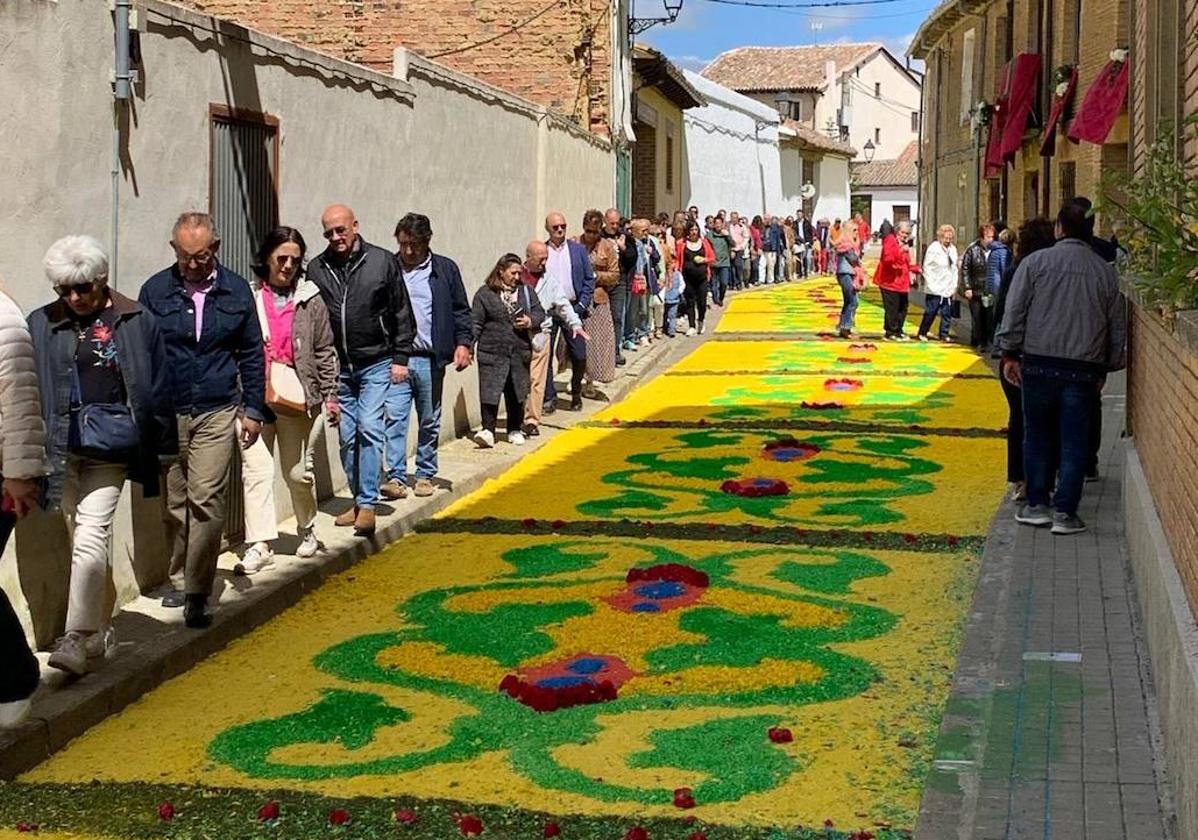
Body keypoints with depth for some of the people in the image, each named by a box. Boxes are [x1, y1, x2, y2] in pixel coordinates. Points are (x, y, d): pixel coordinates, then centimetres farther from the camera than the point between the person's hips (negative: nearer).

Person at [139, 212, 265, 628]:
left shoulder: (236, 290, 4)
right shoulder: (156, 290, 1)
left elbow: (252, 354, 11)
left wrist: (253, 409, 8)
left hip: (217, 414, -1)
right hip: (166, 415, 1)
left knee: (207, 500, -8)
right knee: (174, 504, 8)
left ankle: (197, 594, -5)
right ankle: (180, 578, 24)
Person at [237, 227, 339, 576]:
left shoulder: (310, 300, 6)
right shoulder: (248, 298, 4)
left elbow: (325, 351, 9)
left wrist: (330, 396, 7)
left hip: (297, 398, 0)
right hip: (254, 395, 0)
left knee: (298, 471, 8)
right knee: (255, 469, -6)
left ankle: (307, 530, 32)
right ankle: (259, 544, -5)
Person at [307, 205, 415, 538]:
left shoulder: (382, 262, -2)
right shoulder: (317, 269, 2)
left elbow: (402, 313, 2)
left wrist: (400, 357, -2)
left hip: (376, 364, -3)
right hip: (337, 368, 3)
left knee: (370, 430, -12)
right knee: (347, 437, 9)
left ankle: (367, 504, -8)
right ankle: (359, 501, 21)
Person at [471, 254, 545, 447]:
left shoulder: (527, 292, 11)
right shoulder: (485, 293, 0)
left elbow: (540, 314, 16)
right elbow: (476, 323, 0)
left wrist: (531, 322, -6)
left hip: (520, 352, 4)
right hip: (492, 352, -3)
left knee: (516, 393, 11)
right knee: (490, 393, -9)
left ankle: (515, 430, 23)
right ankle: (488, 431, -7)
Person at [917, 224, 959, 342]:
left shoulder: (953, 249, 10)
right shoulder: (933, 248, -8)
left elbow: (955, 268, 17)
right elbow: (927, 268, -9)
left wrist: (955, 285, 10)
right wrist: (931, 285, -14)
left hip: (948, 289, 6)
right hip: (935, 289, -6)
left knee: (947, 313, 6)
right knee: (930, 312, -1)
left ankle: (944, 334, 14)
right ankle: (922, 333, 11)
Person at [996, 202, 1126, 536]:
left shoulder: (1036, 262, 0)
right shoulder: (1106, 272, 7)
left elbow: (1014, 311, -4)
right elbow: (1118, 327, 12)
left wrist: (1010, 354, 2)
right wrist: (1106, 368, 20)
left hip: (1039, 363, -1)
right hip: (1084, 369, 1)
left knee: (1037, 435, 12)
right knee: (1074, 440, 5)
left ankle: (1037, 504, 16)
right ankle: (1065, 512, 4)